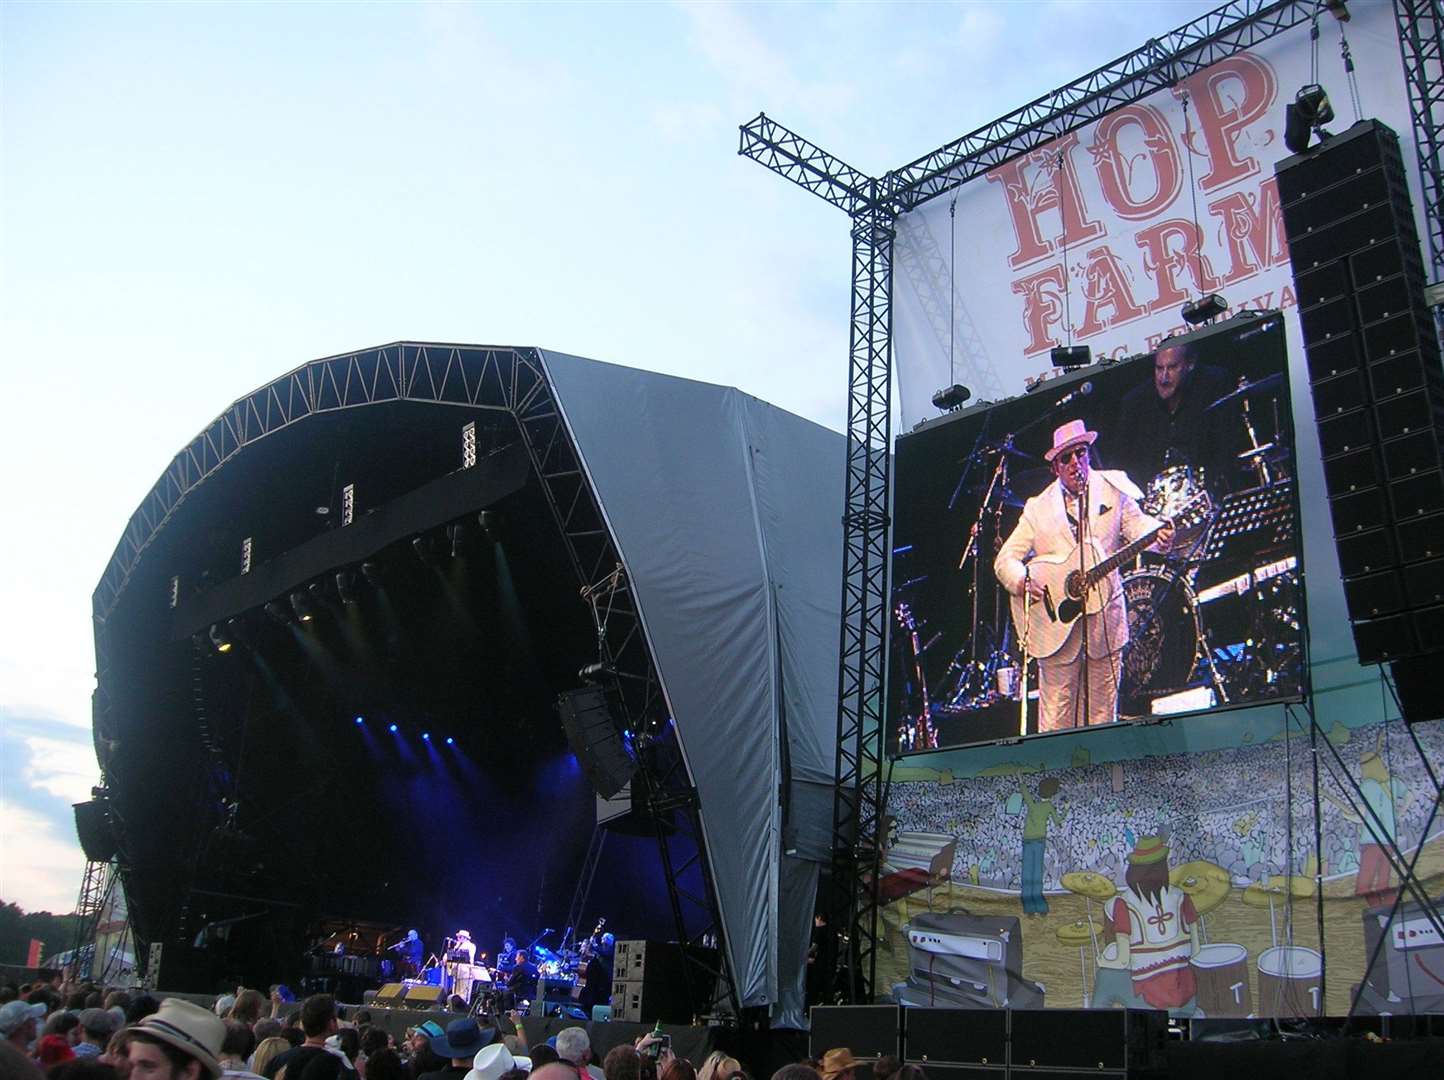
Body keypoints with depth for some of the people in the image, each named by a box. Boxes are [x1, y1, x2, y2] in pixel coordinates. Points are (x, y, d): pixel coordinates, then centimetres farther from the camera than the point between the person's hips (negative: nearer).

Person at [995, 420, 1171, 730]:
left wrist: (1159, 536, -27)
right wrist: (1023, 581, -19)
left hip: (1105, 622, 1)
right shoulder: (1038, 509, 2)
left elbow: (1137, 525, -5)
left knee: (1102, 715, 8)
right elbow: (1004, 560, 2)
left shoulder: (1113, 490, 5)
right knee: (1056, 721, -1)